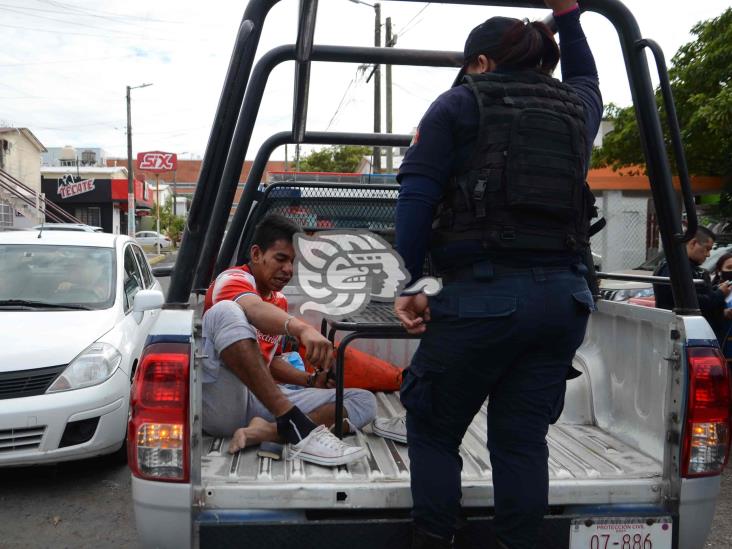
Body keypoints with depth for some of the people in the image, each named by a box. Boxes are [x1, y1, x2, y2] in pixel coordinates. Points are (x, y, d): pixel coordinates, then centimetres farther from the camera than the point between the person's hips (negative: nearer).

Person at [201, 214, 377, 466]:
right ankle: (297, 428, -39)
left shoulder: (280, 301, 21)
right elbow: (254, 308, -28)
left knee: (364, 400, -4)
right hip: (217, 404, -7)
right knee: (226, 311, -32)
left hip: (259, 403, 7)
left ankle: (267, 430, -29)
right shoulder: (233, 279, -3)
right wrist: (302, 328, -48)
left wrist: (311, 381, 10)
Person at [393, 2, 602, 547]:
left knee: (433, 430, 11)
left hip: (483, 294, -5)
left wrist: (408, 285, -6)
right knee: (522, 440, 11)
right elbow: (587, 79, 45)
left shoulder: (459, 105, 5)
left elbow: (416, 200, -6)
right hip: (564, 296, 5)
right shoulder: (576, 108, 19)